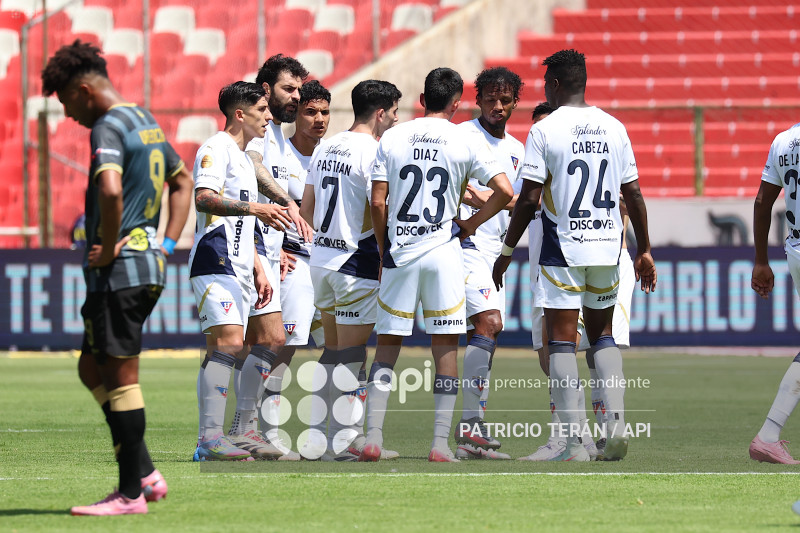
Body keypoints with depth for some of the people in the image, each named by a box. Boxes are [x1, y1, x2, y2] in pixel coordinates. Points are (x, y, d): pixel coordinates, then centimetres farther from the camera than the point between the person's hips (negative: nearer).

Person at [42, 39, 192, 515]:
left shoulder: (109, 128, -14)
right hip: (149, 267, 10)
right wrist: (167, 243, 20)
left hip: (118, 272, -10)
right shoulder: (147, 122, 17)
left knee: (120, 378, -4)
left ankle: (131, 493, 0)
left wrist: (108, 249, -18)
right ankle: (144, 473, 15)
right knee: (92, 369, 17)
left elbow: (110, 191, -31)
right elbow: (183, 182, 29)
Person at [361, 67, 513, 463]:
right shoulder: (466, 142, -1)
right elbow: (504, 191, -7)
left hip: (399, 252, 1)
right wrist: (469, 224, 7)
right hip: (443, 251, -1)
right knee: (445, 346, 4)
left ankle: (372, 439, 1)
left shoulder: (391, 139, 3)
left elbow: (377, 202, 1)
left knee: (387, 344, 8)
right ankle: (440, 444, 0)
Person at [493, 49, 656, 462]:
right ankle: (616, 423, 2)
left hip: (563, 249, -4)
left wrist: (507, 252, 0)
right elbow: (633, 195, 7)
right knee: (602, 334, 18)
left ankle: (574, 443, -8)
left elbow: (528, 200, -9)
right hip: (607, 247, 4)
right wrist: (644, 252, 15)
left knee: (561, 339, -1)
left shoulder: (544, 131, -7)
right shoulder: (614, 128, 6)